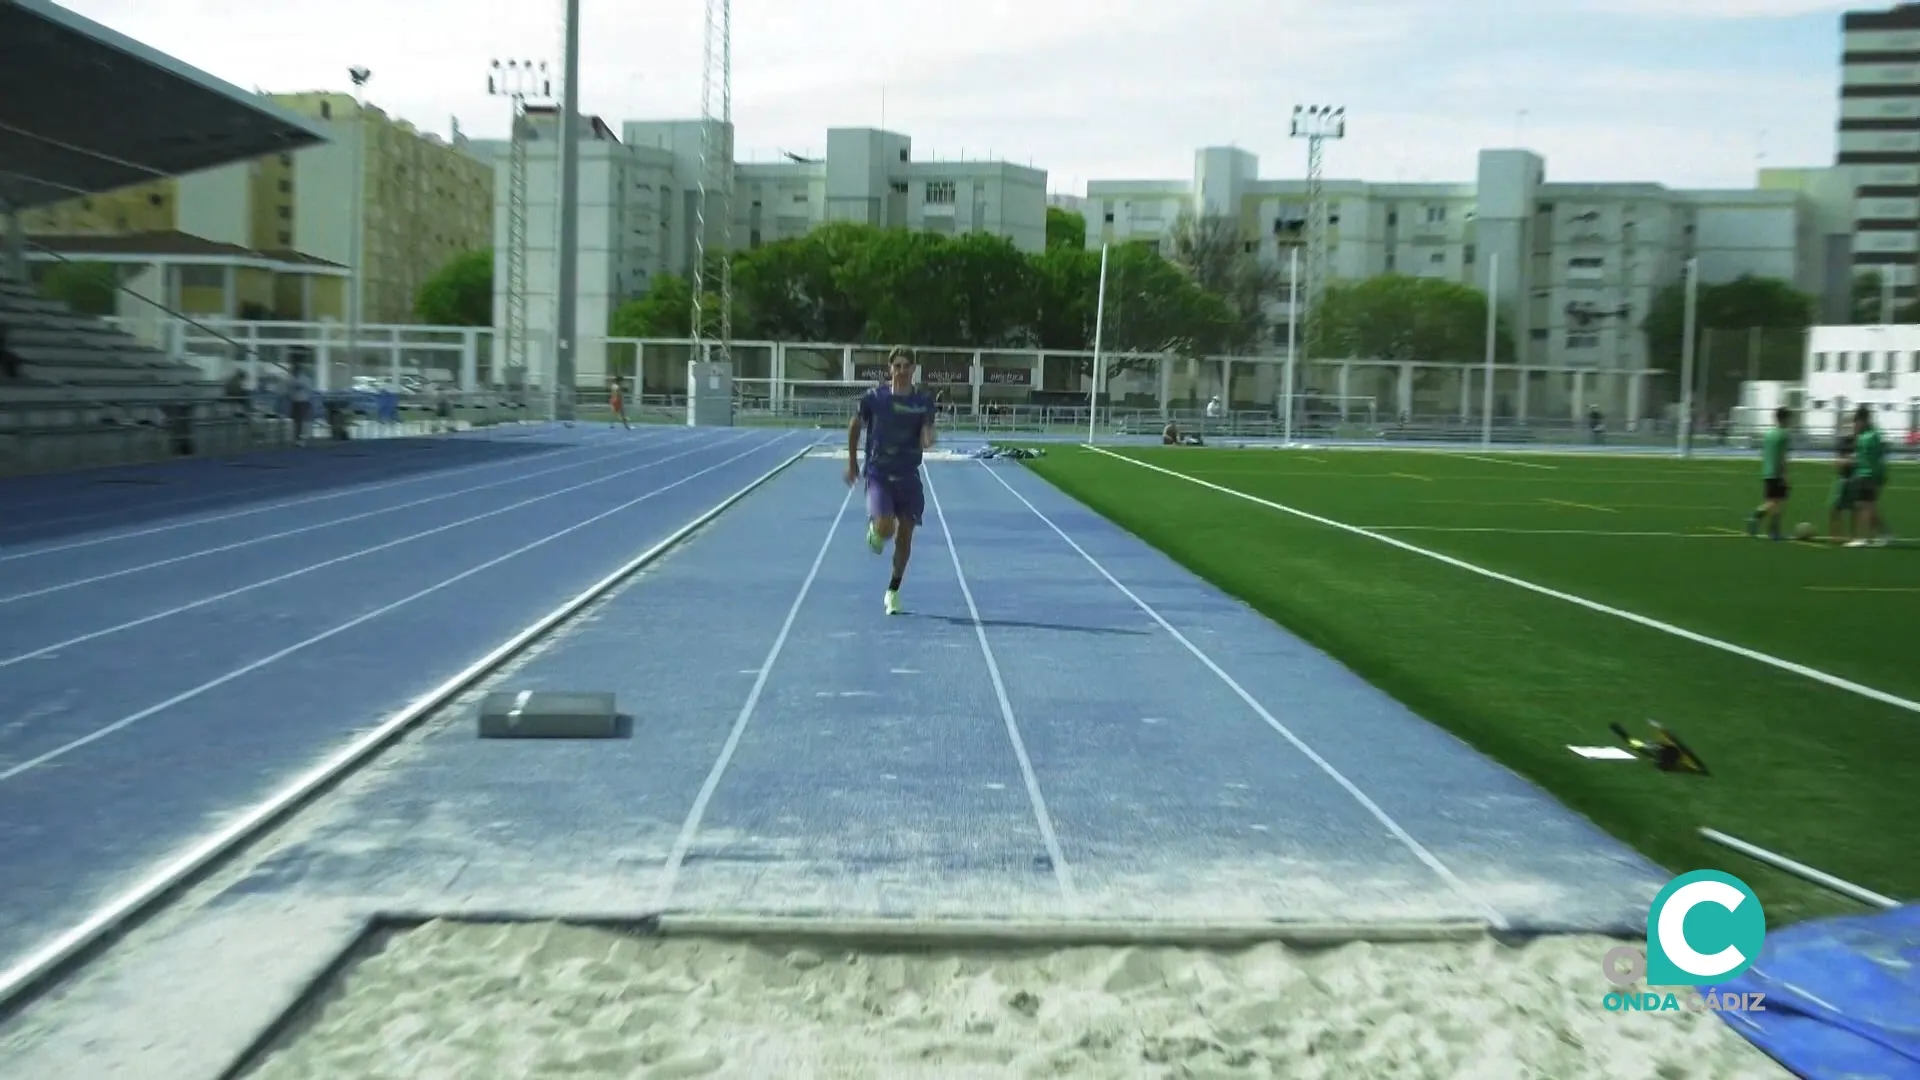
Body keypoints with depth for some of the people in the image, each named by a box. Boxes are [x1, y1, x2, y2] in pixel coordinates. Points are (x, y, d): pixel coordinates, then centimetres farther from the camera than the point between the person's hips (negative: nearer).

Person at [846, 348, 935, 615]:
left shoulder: (924, 402, -1)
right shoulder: (874, 398, -4)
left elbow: (925, 439, -8)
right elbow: (854, 427, 10)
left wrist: (927, 440, -32)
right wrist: (852, 462, 12)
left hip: (909, 476, 2)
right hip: (879, 474, -2)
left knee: (904, 537, 7)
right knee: (885, 528, -21)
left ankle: (893, 591, 25)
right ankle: (874, 531, 19)